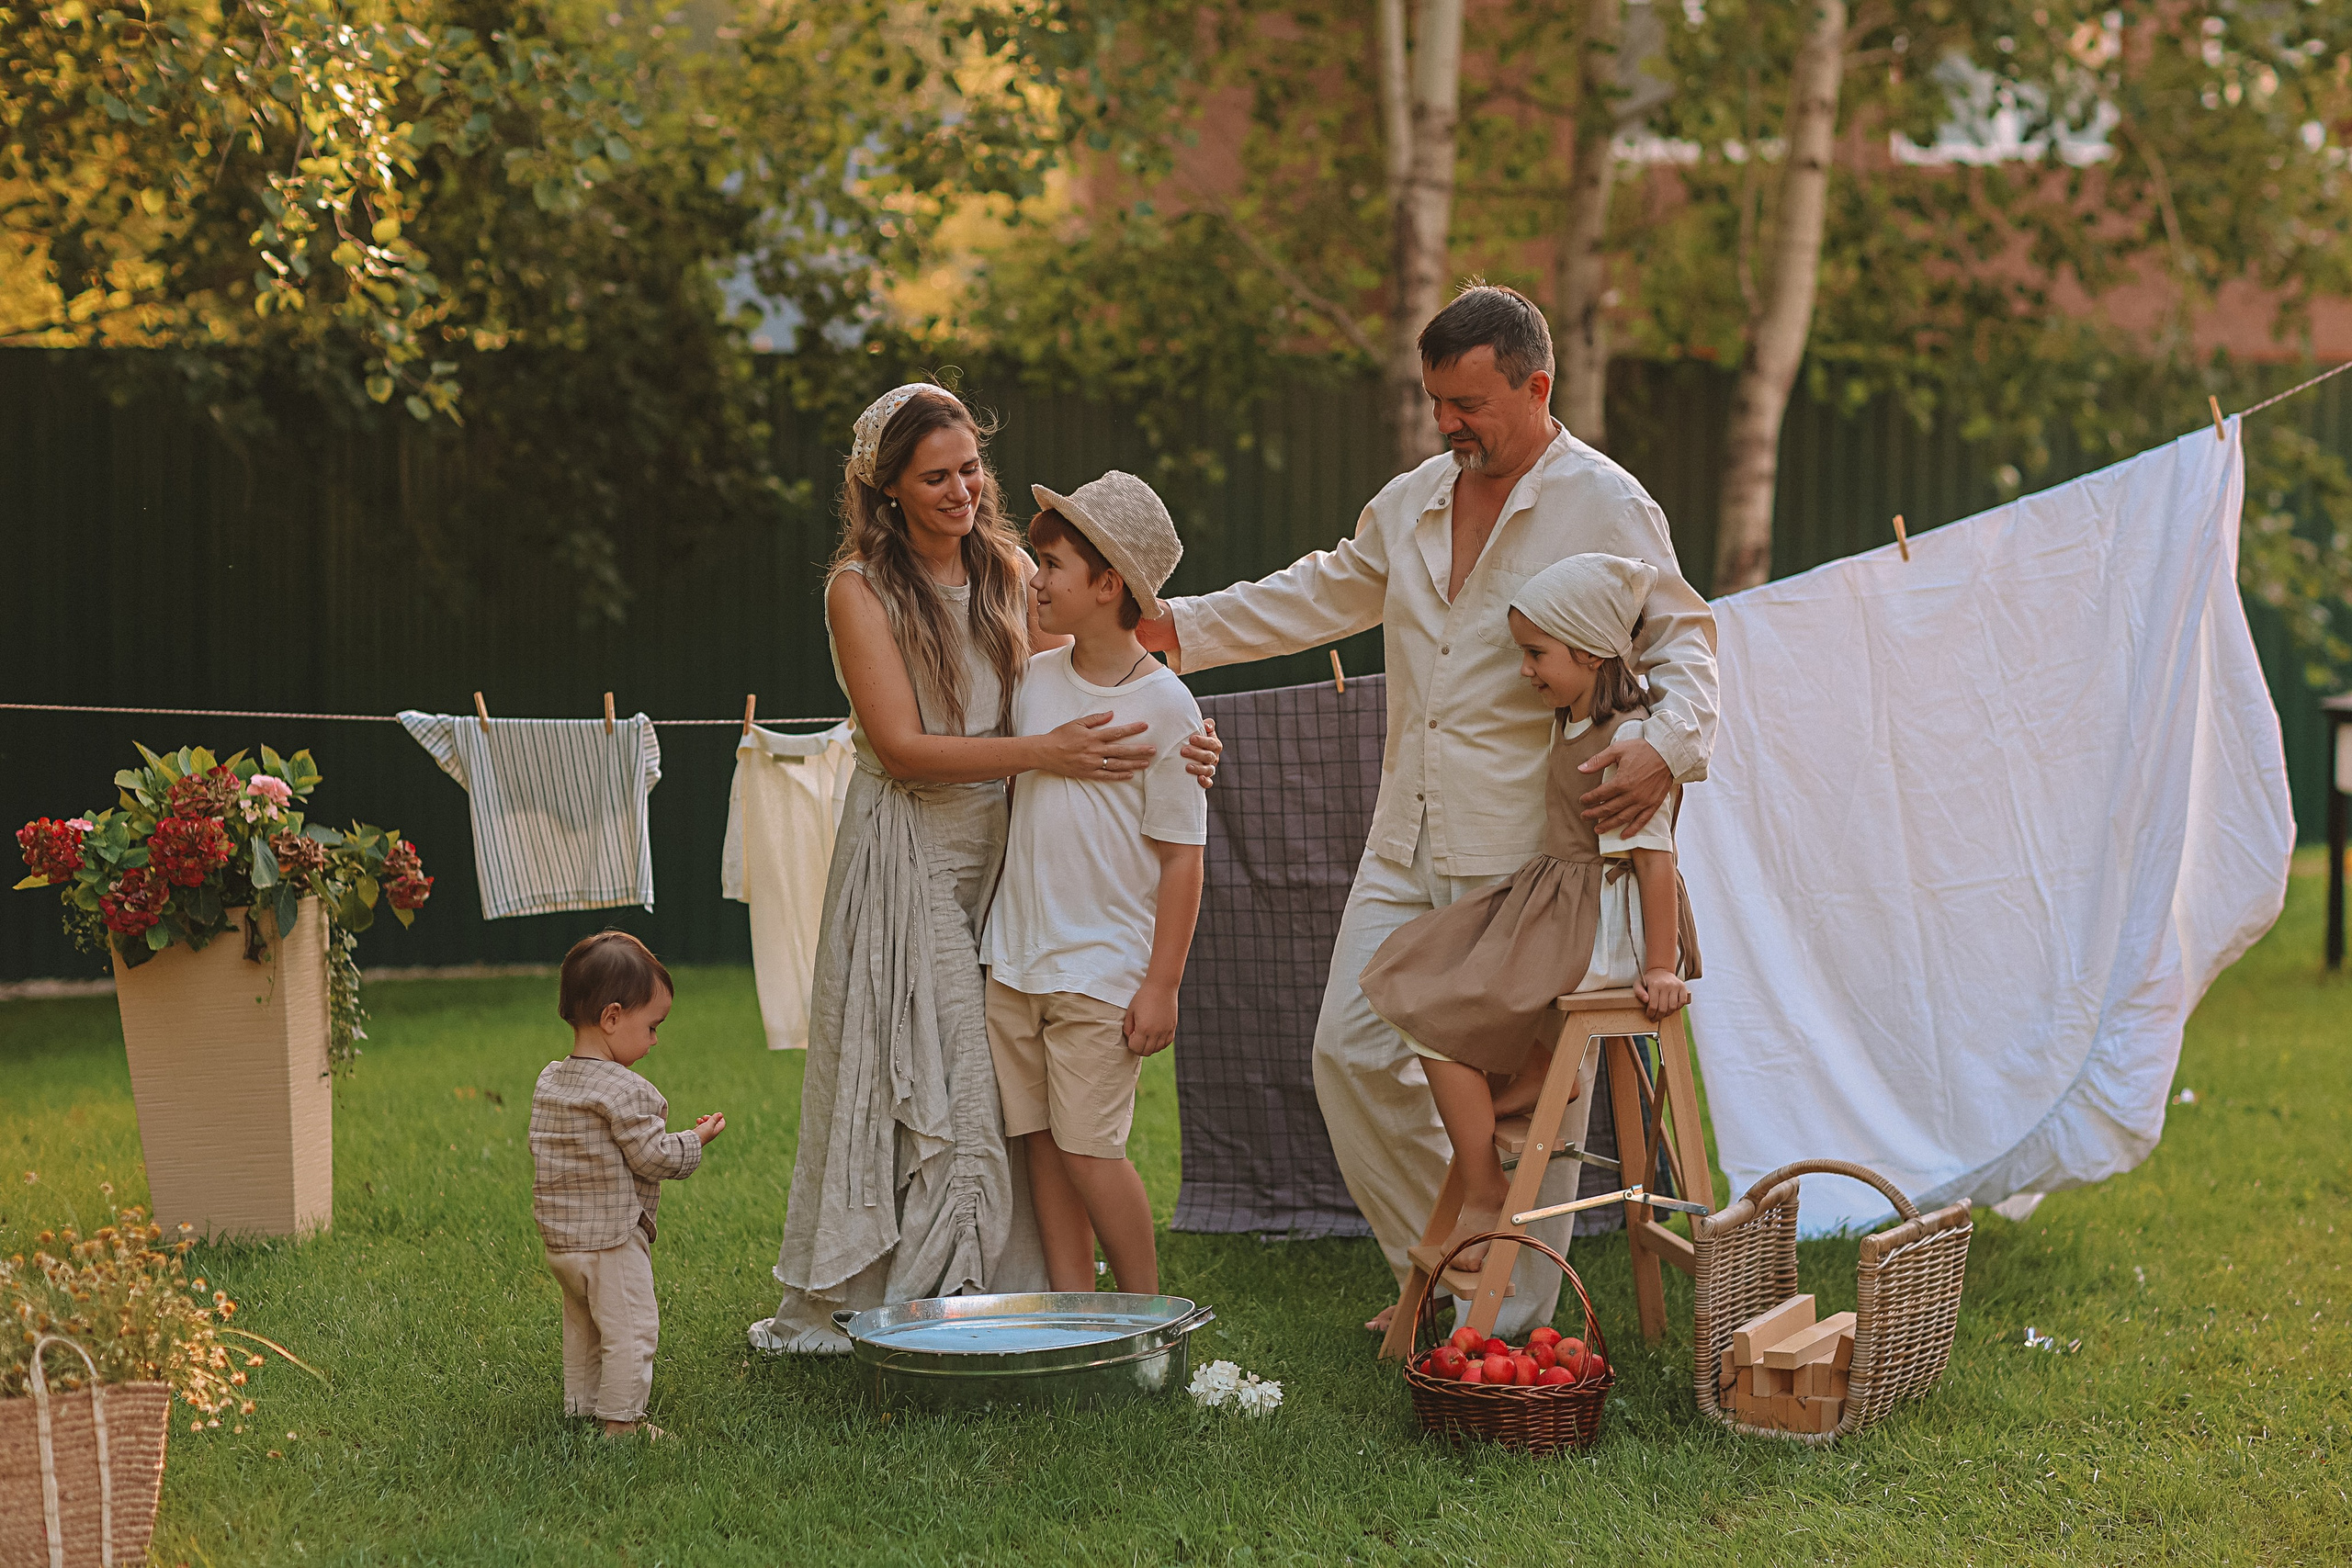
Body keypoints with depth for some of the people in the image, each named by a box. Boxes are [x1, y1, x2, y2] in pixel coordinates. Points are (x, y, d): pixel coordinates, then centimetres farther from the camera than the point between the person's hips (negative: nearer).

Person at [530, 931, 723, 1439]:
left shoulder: (549, 1081, 5)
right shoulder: (624, 1091, -21)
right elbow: (653, 1157, -20)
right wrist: (696, 1140, -3)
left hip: (560, 1240, 9)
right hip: (613, 1242, -9)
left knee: (581, 1327, 22)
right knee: (630, 1330, 0)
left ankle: (579, 1405, 30)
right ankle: (620, 1419, 3)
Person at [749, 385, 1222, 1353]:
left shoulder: (1006, 571, 10)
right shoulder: (860, 588, -6)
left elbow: (1047, 706, 11)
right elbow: (902, 746, -13)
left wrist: (1170, 749, -8)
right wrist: (1043, 753, -24)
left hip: (1002, 848, 5)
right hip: (906, 859, -5)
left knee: (1009, 1086, 2)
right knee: (921, 1083, -5)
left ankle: (997, 1296, 11)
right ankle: (889, 1307, 5)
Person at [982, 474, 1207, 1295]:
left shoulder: (1165, 705, -10)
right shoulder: (1033, 679, 6)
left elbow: (1181, 856, -10)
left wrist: (1162, 984, -12)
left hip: (1105, 967, -6)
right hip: (1014, 957, 6)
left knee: (1088, 1146, -5)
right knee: (1041, 1141, 7)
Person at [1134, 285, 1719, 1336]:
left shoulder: (1607, 507, -7)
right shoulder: (1412, 502, 14)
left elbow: (1684, 640, -8)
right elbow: (1323, 595, 28)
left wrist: (1668, 746, -28)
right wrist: (1185, 627, 26)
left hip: (1529, 852, -7)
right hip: (1406, 850, 7)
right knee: (1352, 1053, 4)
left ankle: (1510, 1325, 9)